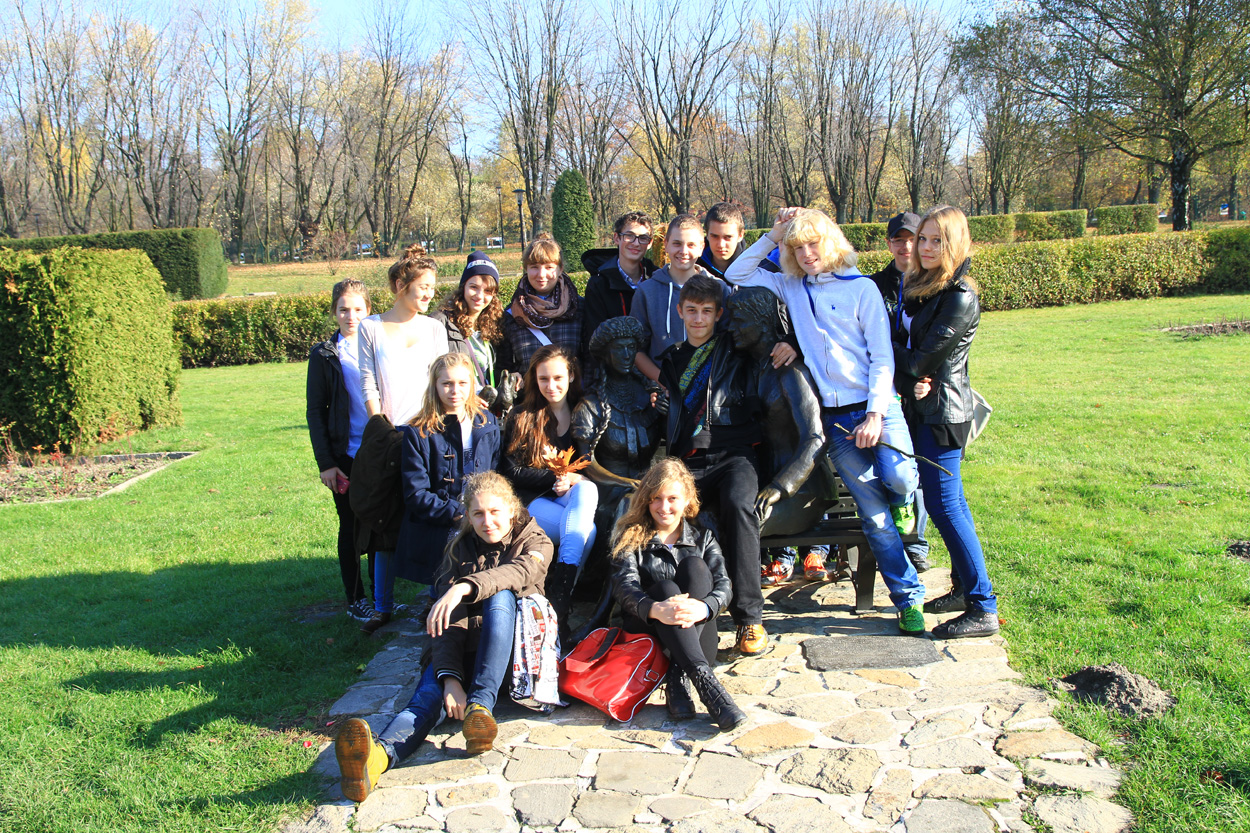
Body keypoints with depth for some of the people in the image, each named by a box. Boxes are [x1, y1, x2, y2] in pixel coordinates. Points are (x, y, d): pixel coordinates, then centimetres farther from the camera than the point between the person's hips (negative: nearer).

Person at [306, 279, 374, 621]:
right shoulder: (325, 355, 0)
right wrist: (325, 462, -7)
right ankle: (356, 600, 19)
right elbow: (316, 411, 0)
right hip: (346, 457, -2)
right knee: (351, 529, 7)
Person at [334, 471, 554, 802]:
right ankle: (379, 754, -61)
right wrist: (450, 678, -28)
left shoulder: (536, 543, 3)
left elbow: (518, 571, -24)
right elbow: (449, 623, -9)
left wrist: (464, 587, -42)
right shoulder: (460, 549, 6)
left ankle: (480, 705, -43)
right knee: (429, 695, -30)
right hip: (464, 649, 1)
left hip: (516, 649, -1)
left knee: (500, 595, -31)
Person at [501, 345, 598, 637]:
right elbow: (512, 472, 0)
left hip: (576, 496, 2)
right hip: (533, 501, -2)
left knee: (586, 489, -38)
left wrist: (573, 480, -9)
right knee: (585, 530, -34)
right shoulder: (522, 417, 7)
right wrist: (556, 478, -12)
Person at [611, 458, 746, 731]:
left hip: (696, 634, 2)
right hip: (648, 629, -1)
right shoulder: (631, 537, 7)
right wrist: (656, 609, -35)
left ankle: (677, 678, -33)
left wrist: (704, 607, -30)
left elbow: (723, 583, -3)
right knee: (665, 588, -31)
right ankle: (703, 680, -50)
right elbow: (624, 586, -11)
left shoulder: (702, 538, 14)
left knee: (694, 566, -22)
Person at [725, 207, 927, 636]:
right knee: (873, 512, -2)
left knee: (899, 479, -26)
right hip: (832, 416, 2)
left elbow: (882, 358, 0)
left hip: (875, 406, -2)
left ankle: (901, 505, 11)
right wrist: (773, 235, 9)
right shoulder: (791, 287, 14)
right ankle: (908, 598, 9)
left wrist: (875, 413, -11)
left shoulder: (861, 288, 3)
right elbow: (736, 275, 17)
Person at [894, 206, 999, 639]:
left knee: (943, 504, -9)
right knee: (948, 499, 14)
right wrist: (910, 381, -11)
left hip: (941, 409, -9)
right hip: (920, 407, 9)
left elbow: (922, 359, -17)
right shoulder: (916, 285, 11)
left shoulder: (960, 298, -16)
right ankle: (965, 587, 26)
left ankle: (983, 609, -5)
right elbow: (903, 346, 8)